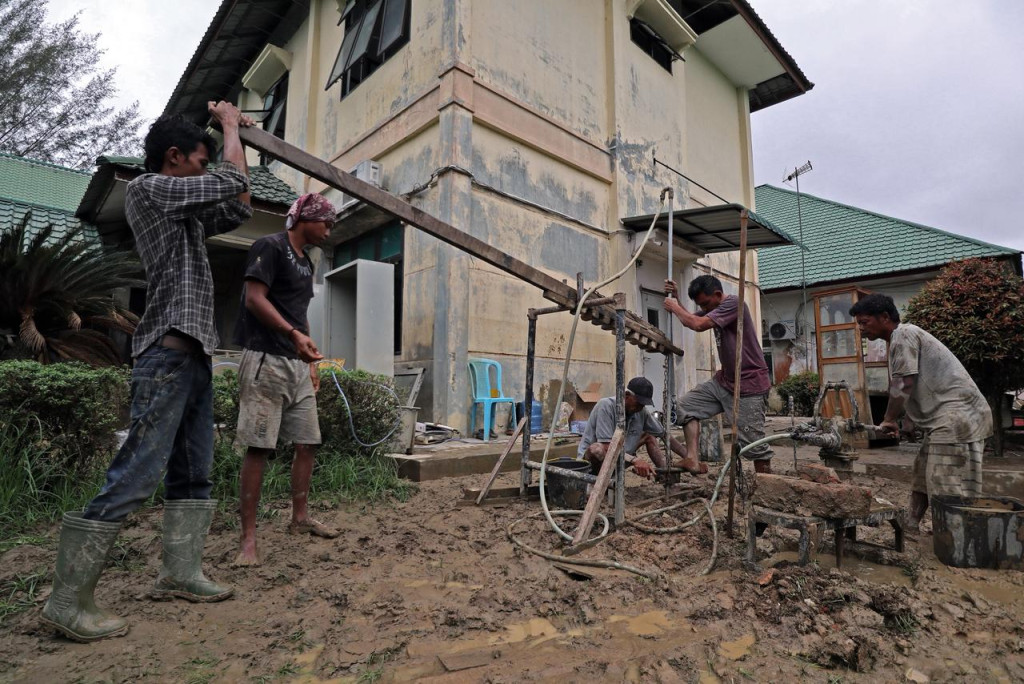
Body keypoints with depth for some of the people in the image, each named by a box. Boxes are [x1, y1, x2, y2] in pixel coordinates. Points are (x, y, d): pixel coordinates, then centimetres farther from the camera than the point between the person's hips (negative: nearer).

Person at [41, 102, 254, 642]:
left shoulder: (184, 211, 22)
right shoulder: (148, 188, -3)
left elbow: (238, 208, 28)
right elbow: (233, 181, -8)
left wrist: (234, 135, 27)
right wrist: (230, 125, 10)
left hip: (195, 356, 10)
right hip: (169, 353, -10)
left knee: (193, 473, 9)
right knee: (136, 476, -10)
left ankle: (179, 573, 15)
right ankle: (67, 600, 0)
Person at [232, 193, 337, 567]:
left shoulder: (306, 262, 20)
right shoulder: (270, 247, -5)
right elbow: (254, 299, -15)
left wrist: (310, 362, 17)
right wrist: (294, 334, -28)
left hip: (297, 366, 9)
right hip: (267, 362, -9)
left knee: (308, 443, 10)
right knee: (258, 447, -6)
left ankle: (299, 518, 23)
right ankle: (248, 537, 1)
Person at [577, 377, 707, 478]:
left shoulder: (642, 411, -7)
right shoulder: (606, 406, -26)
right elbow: (607, 447, -31)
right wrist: (634, 460, -43)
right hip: (591, 458, -7)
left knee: (649, 436, 3)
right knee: (597, 449, -40)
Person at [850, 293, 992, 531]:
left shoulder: (903, 334, -10)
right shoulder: (901, 338, 20)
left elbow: (903, 384, -15)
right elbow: (906, 388, 20)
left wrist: (888, 421, -5)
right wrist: (893, 421, 13)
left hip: (956, 415, -10)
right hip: (945, 418, 10)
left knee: (949, 492, -10)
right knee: (922, 481, 14)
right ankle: (911, 529, 21)